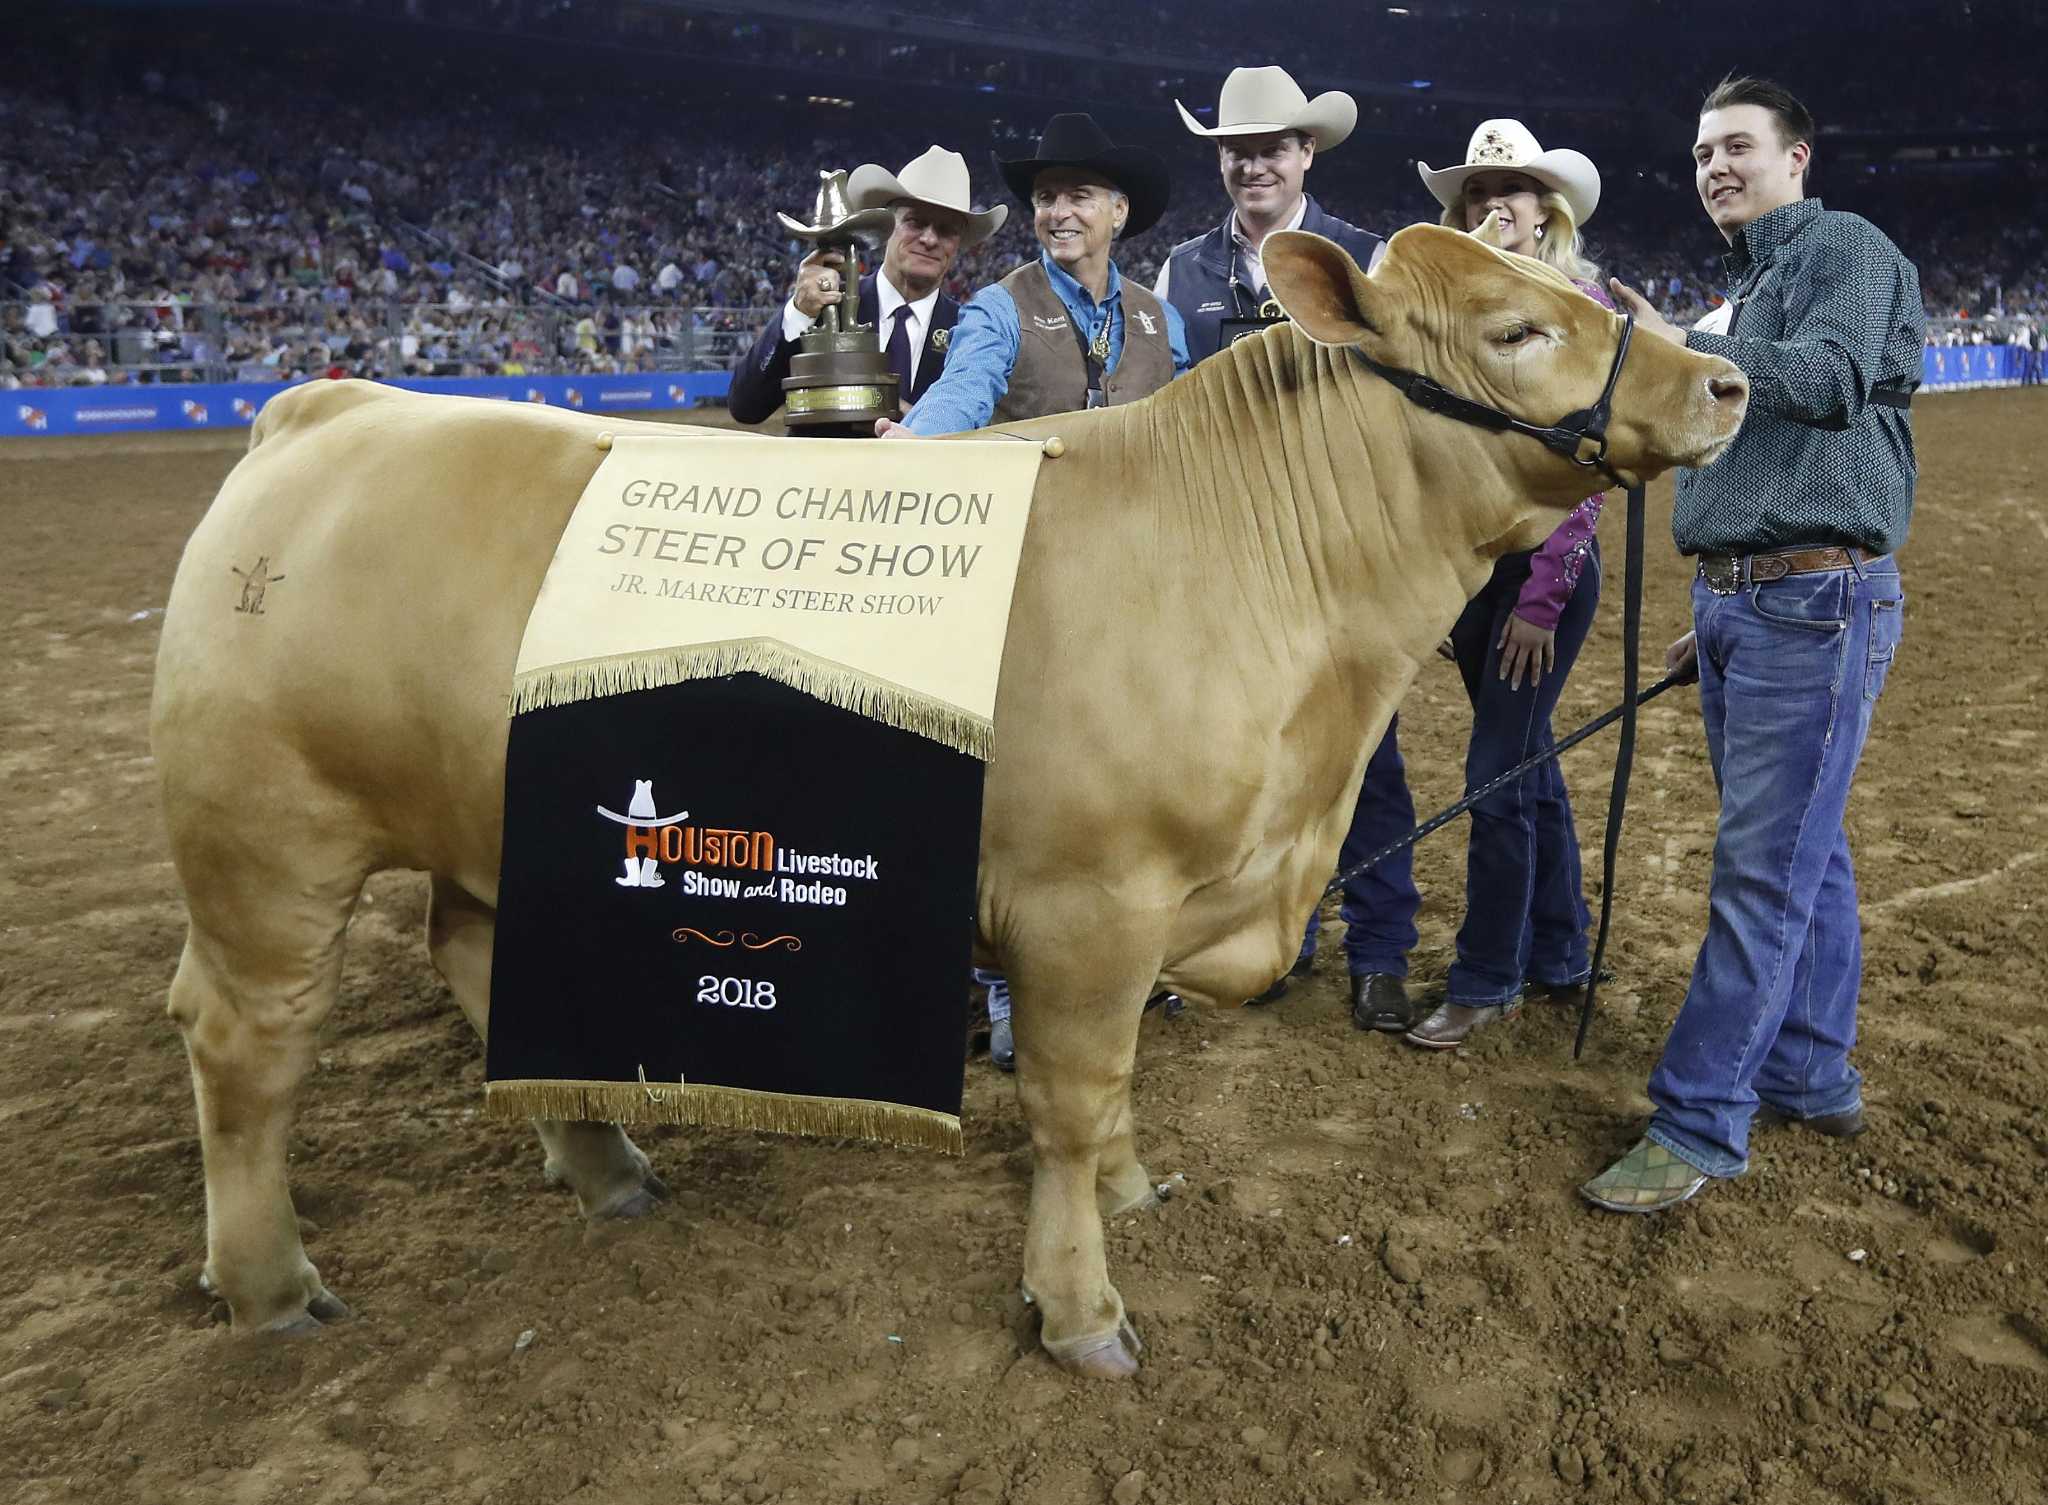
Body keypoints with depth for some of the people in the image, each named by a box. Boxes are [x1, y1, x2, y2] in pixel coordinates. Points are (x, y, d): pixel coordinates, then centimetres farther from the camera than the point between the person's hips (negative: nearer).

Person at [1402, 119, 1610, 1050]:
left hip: (1544, 563, -7)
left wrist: (1543, 598, -17)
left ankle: (1485, 983, 9)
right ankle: (1561, 957, 29)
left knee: (1498, 774, -5)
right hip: (1467, 560, 7)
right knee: (1527, 764, 15)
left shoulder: (1578, 302, -8)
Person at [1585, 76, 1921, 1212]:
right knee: (1799, 852, 14)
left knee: (1764, 867, -9)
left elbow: (1832, 379, -22)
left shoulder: (1848, 248, -2)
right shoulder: (1746, 287, 24)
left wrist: (1680, 349, -24)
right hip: (1736, 604, 9)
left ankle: (1698, 1122, -7)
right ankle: (1812, 1079, 25)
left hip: (1815, 606, -9)